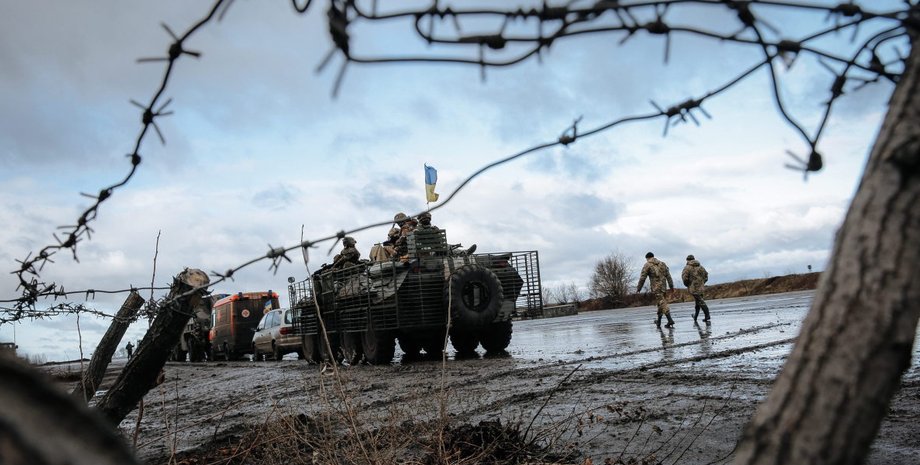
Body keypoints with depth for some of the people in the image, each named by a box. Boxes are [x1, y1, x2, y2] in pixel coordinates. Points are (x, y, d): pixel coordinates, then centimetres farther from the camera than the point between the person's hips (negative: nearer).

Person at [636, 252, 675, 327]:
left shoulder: (647, 265, -2)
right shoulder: (662, 264, 15)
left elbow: (642, 278, -4)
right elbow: (668, 276, 11)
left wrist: (638, 289, 2)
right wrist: (671, 286, 12)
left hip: (655, 287, -6)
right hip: (663, 286, 6)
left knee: (662, 303, -9)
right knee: (660, 303, 15)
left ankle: (670, 320, -19)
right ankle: (659, 321, 23)